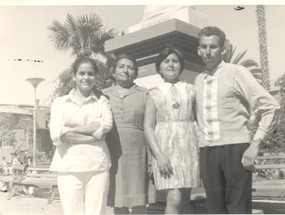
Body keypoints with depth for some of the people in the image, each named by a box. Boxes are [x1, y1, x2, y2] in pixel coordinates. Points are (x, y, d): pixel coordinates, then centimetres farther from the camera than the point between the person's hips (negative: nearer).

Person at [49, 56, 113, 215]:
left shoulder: (102, 100, 13)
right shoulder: (60, 102, 11)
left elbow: (106, 125, -5)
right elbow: (56, 134, -3)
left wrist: (72, 129, -7)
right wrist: (93, 135, -8)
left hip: (97, 166, 0)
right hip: (69, 166, 0)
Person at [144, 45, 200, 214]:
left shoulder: (190, 90, 11)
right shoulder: (155, 94, 8)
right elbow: (148, 126, 2)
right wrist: (159, 154, -10)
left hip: (189, 148, 2)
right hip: (166, 149, -2)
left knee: (185, 200, 4)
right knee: (174, 199, -12)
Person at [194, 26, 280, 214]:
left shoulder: (236, 73, -3)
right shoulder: (198, 80, 12)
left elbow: (270, 107, -6)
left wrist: (255, 144, -10)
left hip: (235, 149, -4)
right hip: (207, 152, 5)